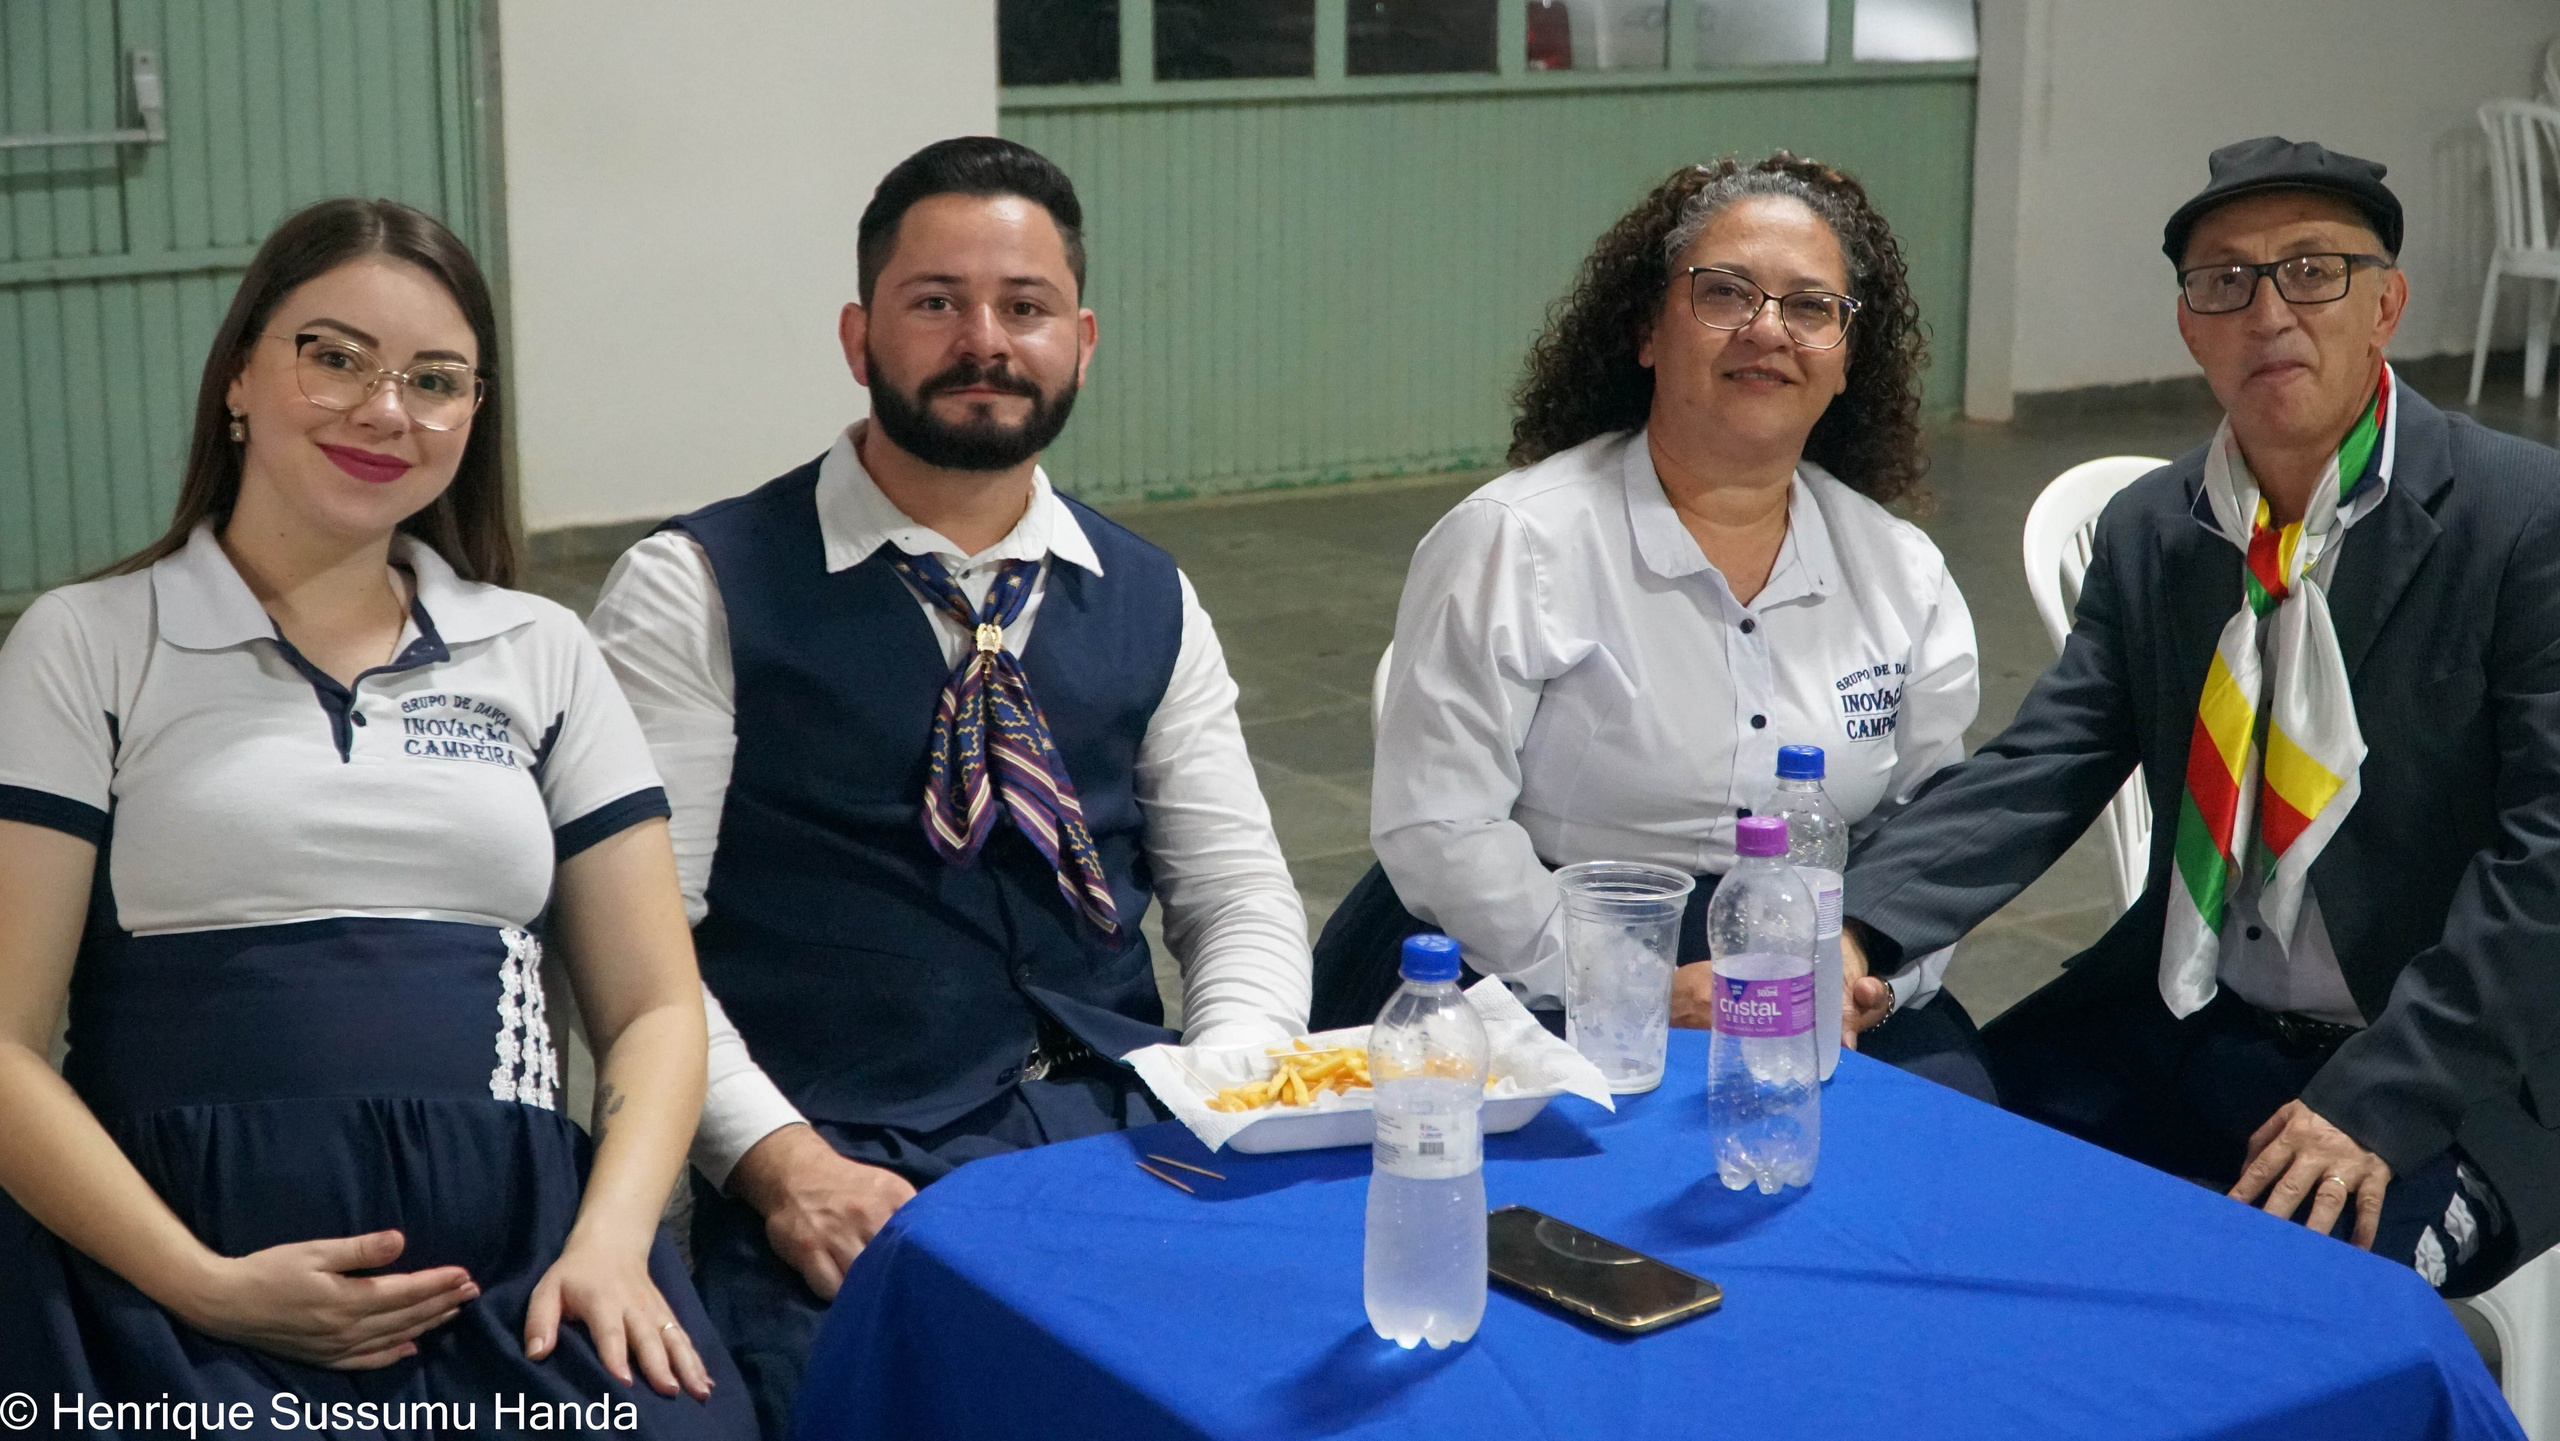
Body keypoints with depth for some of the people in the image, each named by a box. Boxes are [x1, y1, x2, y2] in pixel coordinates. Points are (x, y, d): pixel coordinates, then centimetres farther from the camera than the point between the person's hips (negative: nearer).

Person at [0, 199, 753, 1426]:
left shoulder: (542, 654, 16)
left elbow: (655, 1005, 13)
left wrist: (610, 1243, -6)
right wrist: (205, 1285, -13)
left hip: (515, 1261, 3)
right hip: (181, 1262, -2)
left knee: (675, 1418, -25)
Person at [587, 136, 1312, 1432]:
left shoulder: (1151, 606, 16)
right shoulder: (698, 594, 2)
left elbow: (1240, 897, 14)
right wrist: (780, 1160, -17)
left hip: (1129, 1131, 4)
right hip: (849, 1174, -4)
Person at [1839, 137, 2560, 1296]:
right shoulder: (2150, 530, 8)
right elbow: (2036, 772, -1)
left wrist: (2378, 1103, -23)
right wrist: (1856, 929, -20)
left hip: (2439, 1077, -5)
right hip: (2181, 1028, 5)